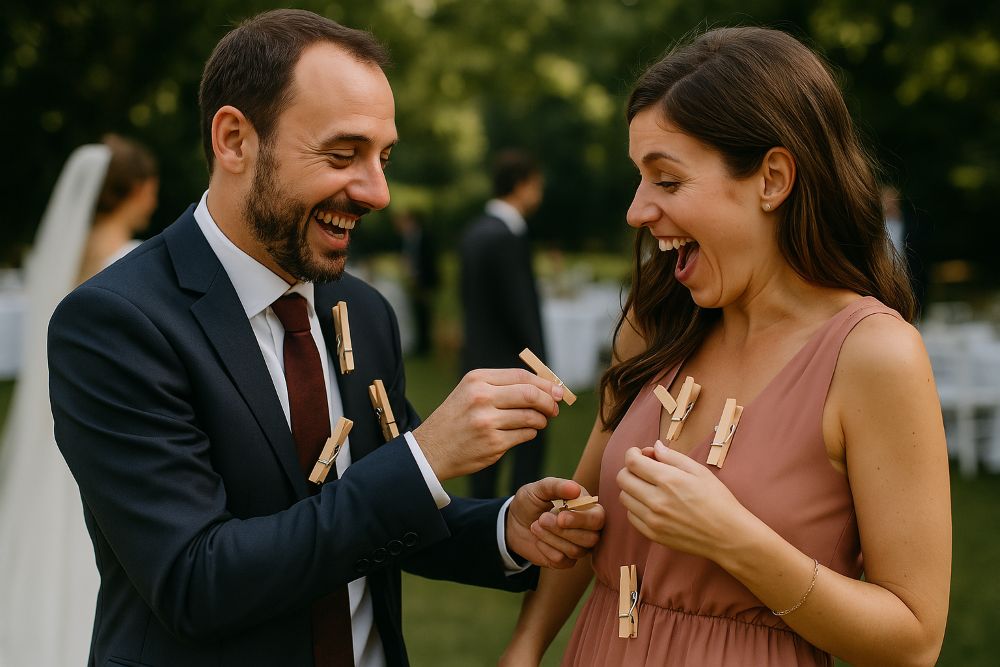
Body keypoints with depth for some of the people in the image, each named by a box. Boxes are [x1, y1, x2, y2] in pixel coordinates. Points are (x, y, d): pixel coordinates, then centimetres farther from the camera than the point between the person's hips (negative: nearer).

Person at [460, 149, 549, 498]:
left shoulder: (474, 231, 10)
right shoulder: (507, 237, -19)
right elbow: (520, 310, -20)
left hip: (479, 361, 9)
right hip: (510, 365, -9)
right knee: (530, 445, 0)